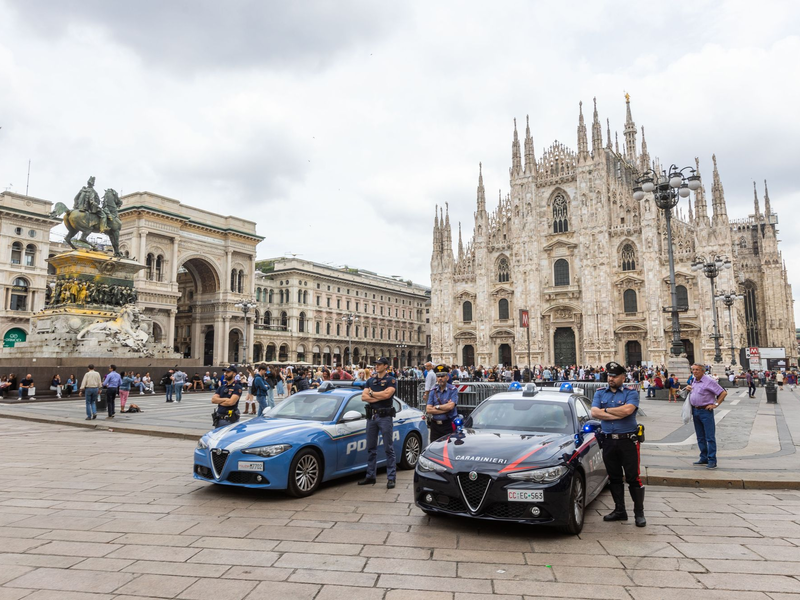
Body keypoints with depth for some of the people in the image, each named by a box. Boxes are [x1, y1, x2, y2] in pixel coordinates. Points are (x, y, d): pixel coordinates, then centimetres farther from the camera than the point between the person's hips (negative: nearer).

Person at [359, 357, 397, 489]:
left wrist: (371, 393, -4)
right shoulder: (370, 381, 15)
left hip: (385, 416, -5)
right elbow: (363, 397, 3)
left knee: (389, 448, -2)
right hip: (371, 416, 6)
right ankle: (370, 476, 18)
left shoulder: (391, 380, 0)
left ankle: (391, 478, 2)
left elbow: (387, 394, -18)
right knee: (371, 448, 10)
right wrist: (379, 397, -11)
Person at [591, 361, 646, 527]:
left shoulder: (631, 393, 0)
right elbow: (594, 413, -5)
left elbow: (627, 409, -21)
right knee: (614, 478, 13)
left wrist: (606, 410, -8)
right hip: (608, 441, 4)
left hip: (628, 441, -4)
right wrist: (618, 414, -12)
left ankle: (639, 513, 10)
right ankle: (619, 510, 24)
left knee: (633, 478, -1)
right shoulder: (600, 393, 10)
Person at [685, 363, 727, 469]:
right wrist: (689, 388, 9)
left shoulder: (709, 381, -11)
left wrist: (715, 404, -12)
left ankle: (712, 460, -2)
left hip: (706, 410, -8)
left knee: (710, 437, -5)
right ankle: (704, 458, 20)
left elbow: (723, 393, -11)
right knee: (700, 437, 12)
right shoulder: (694, 380, 12)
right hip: (695, 410, 8)